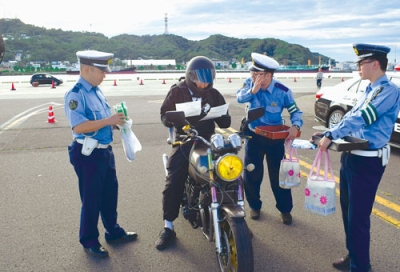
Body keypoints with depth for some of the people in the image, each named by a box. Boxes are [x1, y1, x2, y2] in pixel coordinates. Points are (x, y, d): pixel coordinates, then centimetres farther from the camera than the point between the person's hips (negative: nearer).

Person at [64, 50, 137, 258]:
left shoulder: (96, 91, 10)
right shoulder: (75, 94, -18)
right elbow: (79, 127, -28)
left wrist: (115, 122, 1)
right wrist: (108, 120, -27)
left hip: (105, 151, 9)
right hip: (88, 154, -9)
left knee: (110, 193, 19)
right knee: (91, 199, 5)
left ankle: (113, 231, 36)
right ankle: (89, 241, 23)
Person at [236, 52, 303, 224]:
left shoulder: (282, 91, -15)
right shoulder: (250, 83, -7)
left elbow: (295, 111, -8)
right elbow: (240, 97, -21)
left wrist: (295, 126, -27)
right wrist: (253, 90, -38)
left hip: (275, 137, -2)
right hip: (253, 136, 2)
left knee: (278, 175, 5)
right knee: (251, 174, 8)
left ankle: (285, 209, 23)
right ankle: (254, 206, 28)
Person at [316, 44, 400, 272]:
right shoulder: (371, 90, 16)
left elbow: (361, 118, -25)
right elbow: (351, 116, 18)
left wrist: (331, 136, -24)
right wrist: (327, 135, 9)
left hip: (368, 161, -10)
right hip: (351, 156, 10)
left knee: (358, 215, -3)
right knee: (348, 209, 18)